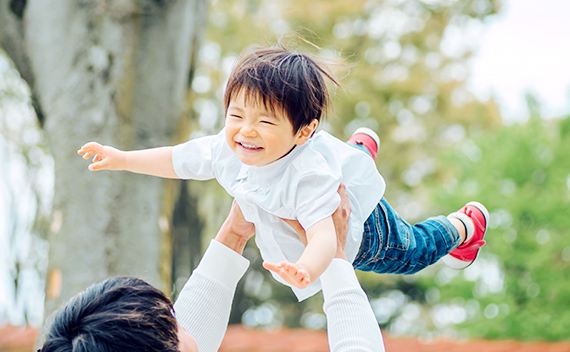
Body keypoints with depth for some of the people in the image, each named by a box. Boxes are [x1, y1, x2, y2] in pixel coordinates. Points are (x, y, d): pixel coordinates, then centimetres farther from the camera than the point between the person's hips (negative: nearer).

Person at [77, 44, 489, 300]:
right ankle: (362, 145, 71)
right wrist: (122, 158, -16)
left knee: (413, 250, 26)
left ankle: (464, 226, 56)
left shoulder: (309, 175, -52)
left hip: (363, 230, -5)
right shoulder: (226, 151, -33)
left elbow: (325, 236, -62)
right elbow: (178, 160, -14)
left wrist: (306, 271, -82)